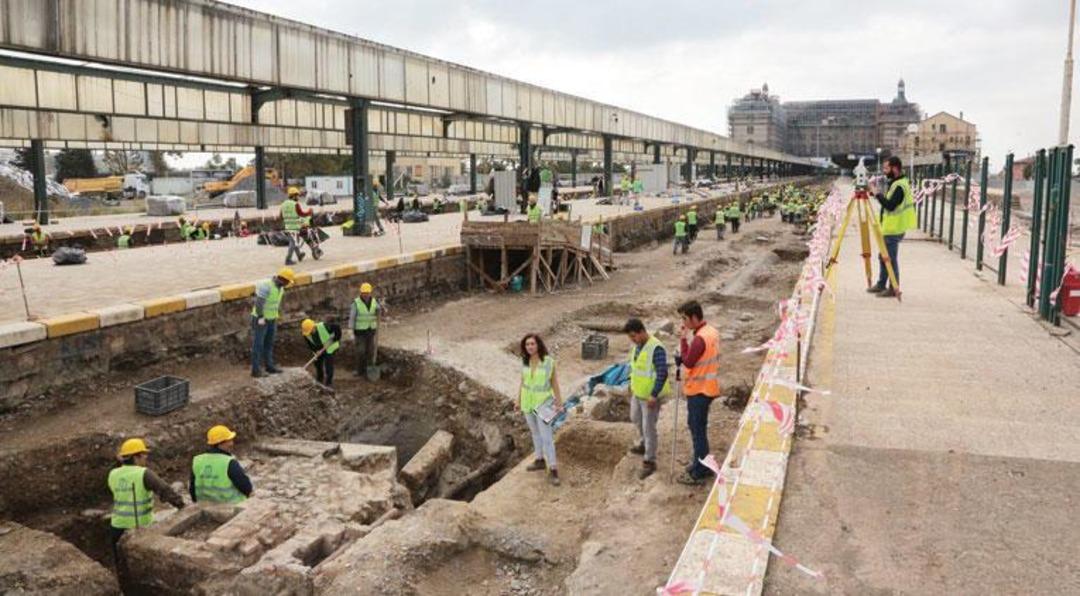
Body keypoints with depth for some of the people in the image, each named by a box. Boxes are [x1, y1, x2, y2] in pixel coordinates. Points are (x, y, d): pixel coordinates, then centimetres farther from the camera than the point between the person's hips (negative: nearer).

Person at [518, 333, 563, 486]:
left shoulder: (549, 361, -17)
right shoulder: (524, 362, -5)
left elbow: (554, 382, -8)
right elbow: (523, 381, 6)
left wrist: (559, 403, -4)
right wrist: (518, 400, 9)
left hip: (542, 402, -5)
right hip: (527, 401, 5)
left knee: (546, 437, -7)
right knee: (535, 432, 20)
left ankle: (553, 471, -2)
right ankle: (540, 460, 36)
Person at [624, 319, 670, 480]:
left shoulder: (656, 348, -26)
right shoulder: (638, 345, 2)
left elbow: (662, 374, -27)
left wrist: (653, 395, -25)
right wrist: (633, 386, 20)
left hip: (650, 396, -9)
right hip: (638, 392, 9)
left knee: (648, 427, -2)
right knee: (636, 418, 26)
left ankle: (649, 462, 9)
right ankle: (645, 445, 48)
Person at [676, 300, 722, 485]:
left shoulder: (700, 338, -25)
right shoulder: (712, 331, 7)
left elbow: (687, 362, -19)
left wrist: (684, 339, -15)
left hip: (699, 390, -10)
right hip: (707, 387, 10)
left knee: (698, 430, 0)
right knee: (697, 426, 21)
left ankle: (699, 474, 8)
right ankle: (701, 464, 32)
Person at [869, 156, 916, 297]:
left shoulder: (900, 186, -19)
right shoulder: (896, 183, 13)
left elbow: (890, 205, -27)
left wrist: (878, 194, -22)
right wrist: (879, 194, 11)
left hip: (894, 230, -10)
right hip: (890, 227, 10)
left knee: (890, 259, -3)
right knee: (883, 257, 17)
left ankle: (893, 289, 5)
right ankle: (881, 284, 27)